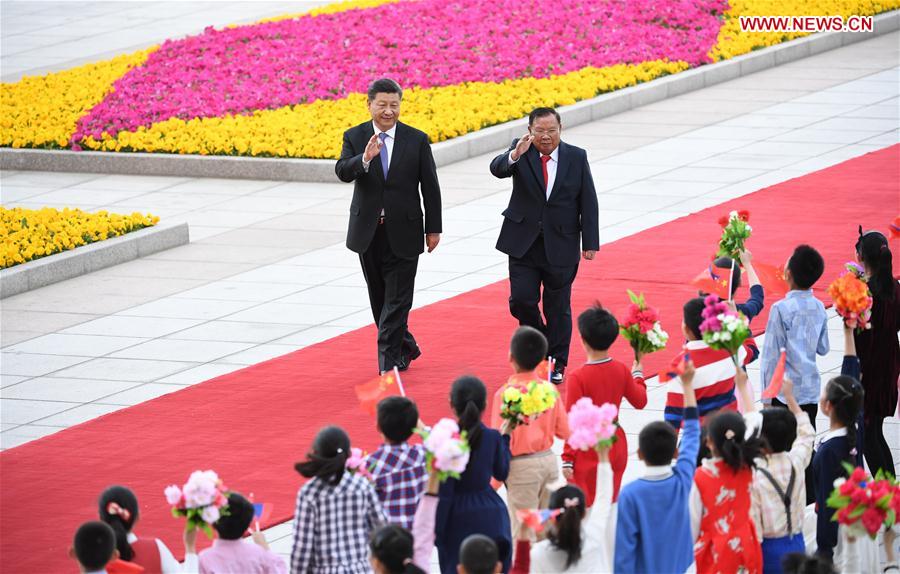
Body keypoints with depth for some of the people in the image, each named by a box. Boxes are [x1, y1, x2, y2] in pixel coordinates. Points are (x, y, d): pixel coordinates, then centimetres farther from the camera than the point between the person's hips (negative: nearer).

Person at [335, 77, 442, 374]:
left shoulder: (417, 140, -2)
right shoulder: (354, 137, -1)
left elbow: (430, 187, 2)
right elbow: (343, 172, -18)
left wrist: (433, 228, 1)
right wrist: (364, 159, -37)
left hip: (403, 232, -2)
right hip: (368, 231, 2)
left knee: (397, 299, -6)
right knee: (379, 297, 13)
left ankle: (389, 361, -6)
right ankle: (405, 347, 31)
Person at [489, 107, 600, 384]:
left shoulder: (577, 157, -2)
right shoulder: (521, 153, -3)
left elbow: (588, 202, 1)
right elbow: (497, 169, -22)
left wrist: (590, 242, -2)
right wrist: (514, 155, -43)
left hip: (561, 247, 0)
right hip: (524, 244, 0)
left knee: (558, 308, 6)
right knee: (521, 300, -5)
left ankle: (557, 364, 18)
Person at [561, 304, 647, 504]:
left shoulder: (577, 378, -19)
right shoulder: (621, 371, -4)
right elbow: (640, 401, 11)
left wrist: (567, 459, -9)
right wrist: (638, 376, 30)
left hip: (588, 454, -5)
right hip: (616, 449, 5)